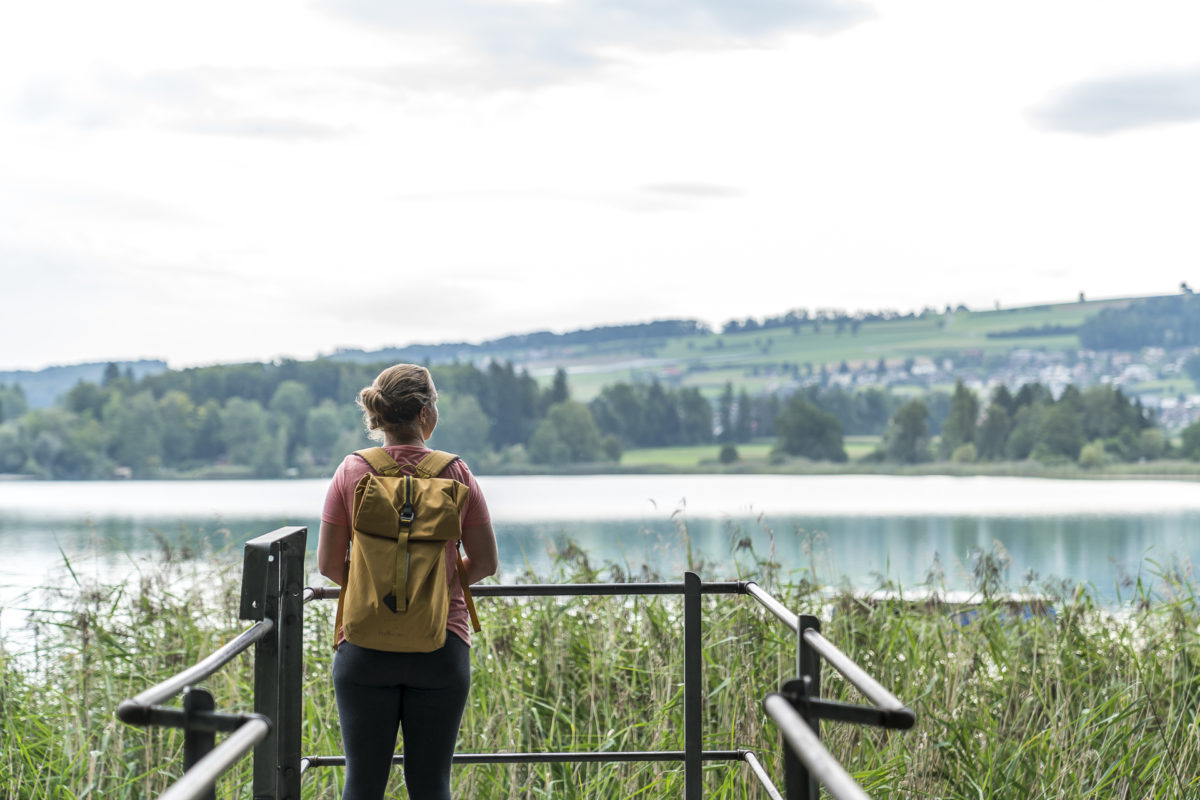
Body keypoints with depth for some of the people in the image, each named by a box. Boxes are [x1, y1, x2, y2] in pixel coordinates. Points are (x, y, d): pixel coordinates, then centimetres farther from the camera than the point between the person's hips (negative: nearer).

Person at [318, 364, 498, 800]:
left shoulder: (352, 471, -3)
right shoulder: (455, 474, -4)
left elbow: (328, 564, -1)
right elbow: (485, 562, 1)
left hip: (365, 645, 0)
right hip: (442, 644, 0)